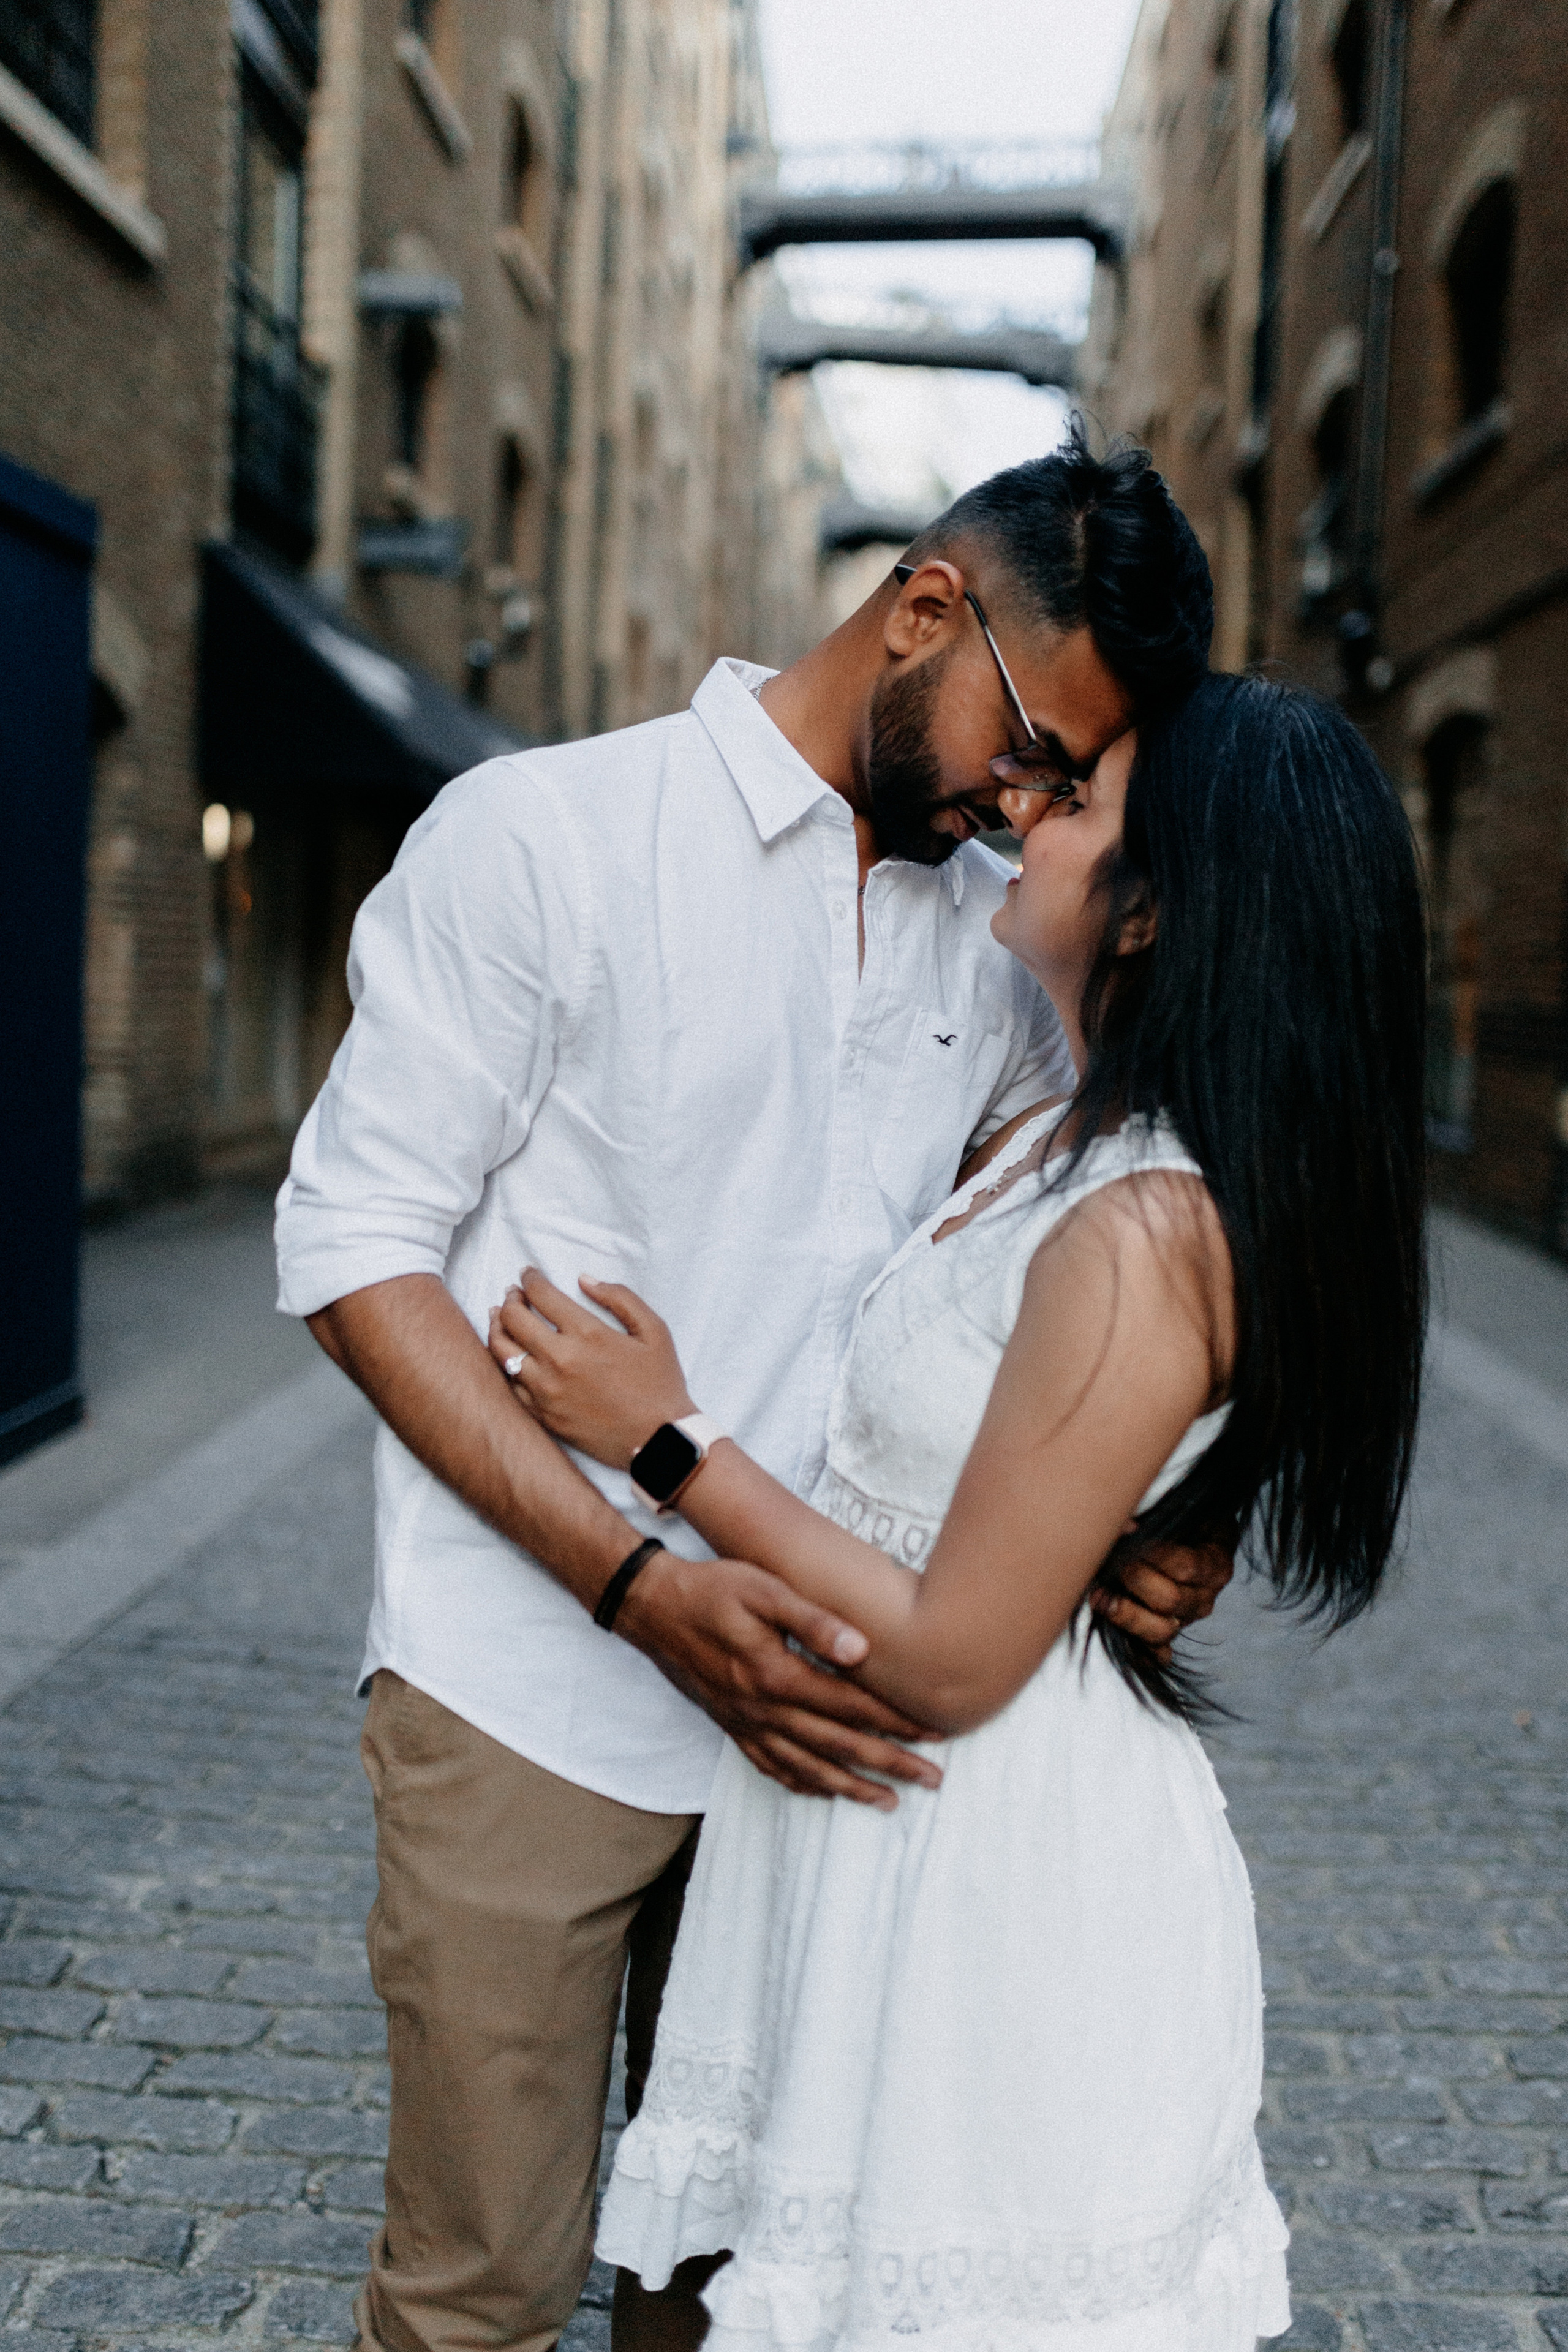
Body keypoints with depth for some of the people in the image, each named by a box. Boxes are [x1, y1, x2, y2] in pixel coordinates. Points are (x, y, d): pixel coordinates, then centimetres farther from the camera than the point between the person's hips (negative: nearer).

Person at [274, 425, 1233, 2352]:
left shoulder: (1003, 944, 8)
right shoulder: (537, 839, -7)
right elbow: (354, 1255, -10)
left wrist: (1155, 1516, -7)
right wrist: (646, 1585, -21)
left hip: (818, 1701, 5)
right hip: (536, 1702, -4)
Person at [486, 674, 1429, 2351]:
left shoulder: (1140, 1236, -28)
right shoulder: (1056, 1144, 1)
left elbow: (951, 1660, -24)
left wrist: (666, 1445, -18)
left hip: (1005, 1862, -8)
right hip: (894, 1827, 9)